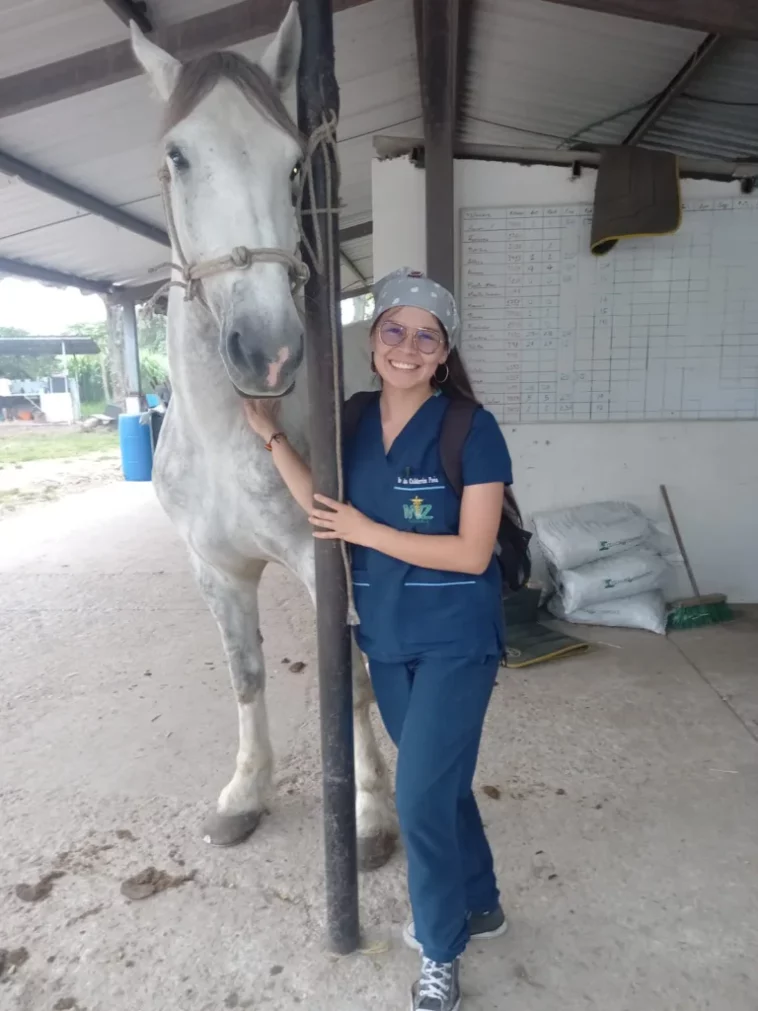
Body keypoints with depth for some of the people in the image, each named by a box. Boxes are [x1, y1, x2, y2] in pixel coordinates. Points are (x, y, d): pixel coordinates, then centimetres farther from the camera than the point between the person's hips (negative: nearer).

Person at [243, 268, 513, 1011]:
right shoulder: (353, 421, 1)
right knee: (439, 780, 21)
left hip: (456, 641, -5)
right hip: (385, 638, 6)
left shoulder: (472, 430, -16)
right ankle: (480, 905, 48)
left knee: (421, 795, 0)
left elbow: (472, 553, -19)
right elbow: (328, 514, -2)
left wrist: (368, 532, -21)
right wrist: (271, 434, -9)